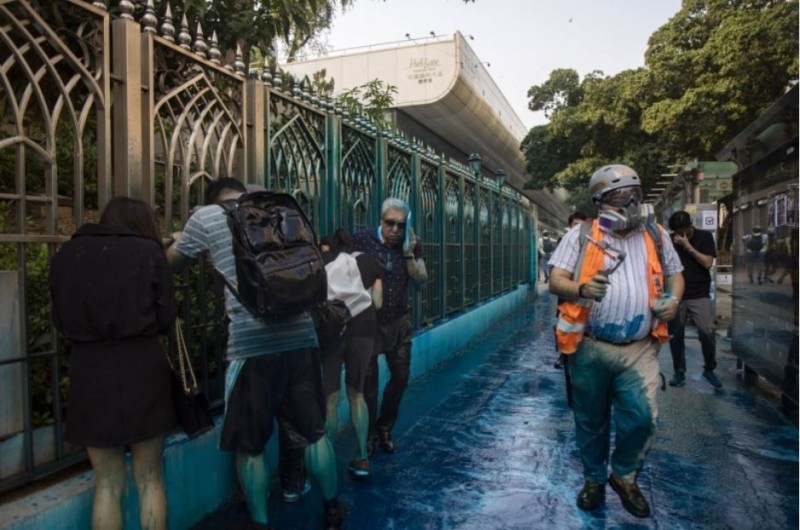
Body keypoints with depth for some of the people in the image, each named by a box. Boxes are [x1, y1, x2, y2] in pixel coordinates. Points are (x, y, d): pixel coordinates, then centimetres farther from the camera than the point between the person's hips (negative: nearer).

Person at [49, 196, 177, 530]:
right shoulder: (148, 251, -2)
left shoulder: (66, 255, 6)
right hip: (141, 367, -2)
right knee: (149, 479, 12)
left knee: (107, 483, 13)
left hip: (89, 370, 2)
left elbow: (59, 321, 12)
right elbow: (166, 318, 0)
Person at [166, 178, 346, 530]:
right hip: (301, 338, 5)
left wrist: (179, 241, 38)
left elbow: (170, 265, 17)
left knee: (249, 445, 12)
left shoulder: (207, 217, 4)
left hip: (251, 345, -4)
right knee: (313, 431, 18)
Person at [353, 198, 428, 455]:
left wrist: (408, 252, -21)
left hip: (399, 322, 4)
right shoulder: (361, 240, -15)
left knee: (401, 376, 10)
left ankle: (385, 428, 31)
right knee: (369, 380, 3)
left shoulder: (412, 244, -4)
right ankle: (369, 434, 22)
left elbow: (421, 280, -8)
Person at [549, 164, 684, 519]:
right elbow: (555, 282, -6)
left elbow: (675, 273, 19)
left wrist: (674, 299, -3)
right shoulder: (581, 236, -2)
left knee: (641, 417, -5)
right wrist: (581, 289, -28)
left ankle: (624, 475, 25)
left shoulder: (656, 235, 8)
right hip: (589, 347, -1)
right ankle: (594, 479, 36)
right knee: (591, 420, 12)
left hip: (639, 348, 2)